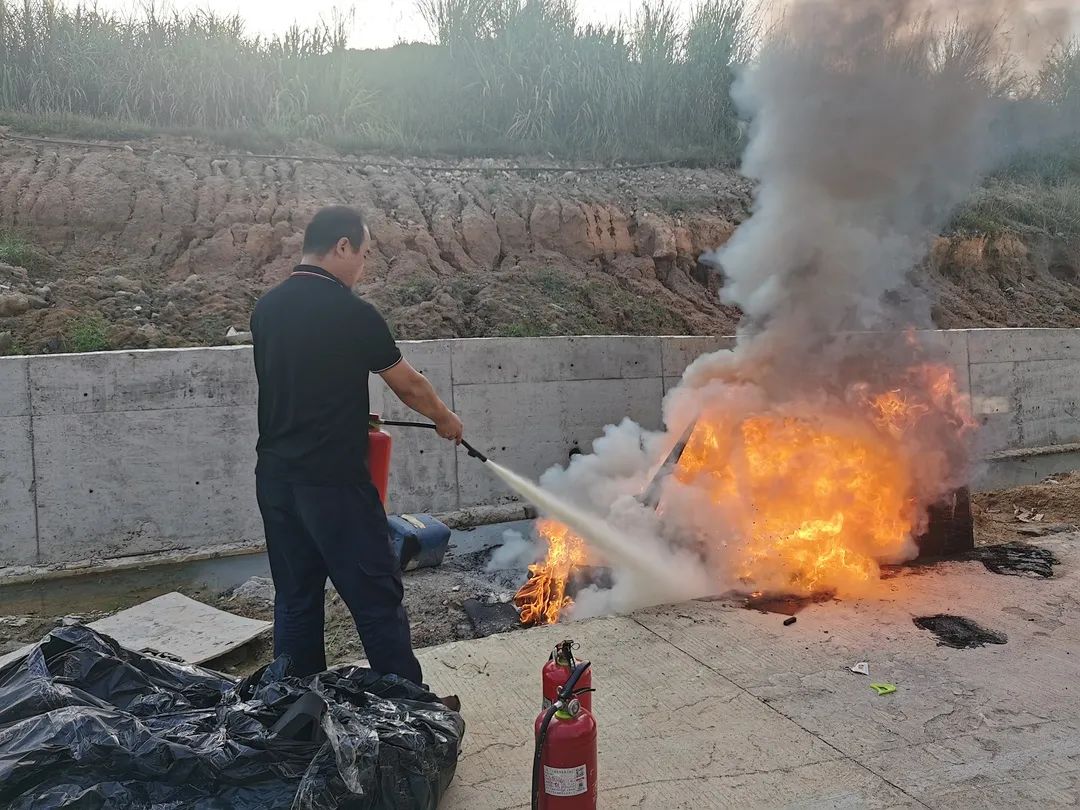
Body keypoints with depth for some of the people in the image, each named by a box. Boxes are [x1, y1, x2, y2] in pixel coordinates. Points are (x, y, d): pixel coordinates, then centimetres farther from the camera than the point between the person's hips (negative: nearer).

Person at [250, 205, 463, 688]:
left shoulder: (265, 309, 7)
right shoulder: (352, 313, -13)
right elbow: (408, 385, -2)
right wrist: (445, 419, 15)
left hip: (275, 478, 7)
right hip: (333, 481, -7)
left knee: (295, 601, 15)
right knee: (377, 599, 4)